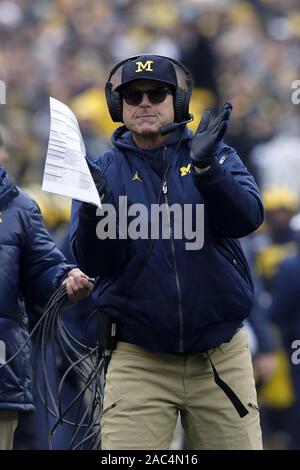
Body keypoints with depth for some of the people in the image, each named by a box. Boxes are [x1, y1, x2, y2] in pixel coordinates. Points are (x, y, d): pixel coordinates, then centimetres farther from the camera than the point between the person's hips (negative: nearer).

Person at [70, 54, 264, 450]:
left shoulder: (217, 157, 8)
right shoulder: (104, 172, 7)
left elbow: (247, 218, -10)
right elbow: (92, 263, -4)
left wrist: (206, 168, -26)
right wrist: (92, 206, -23)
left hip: (221, 358, 1)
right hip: (138, 360, 0)